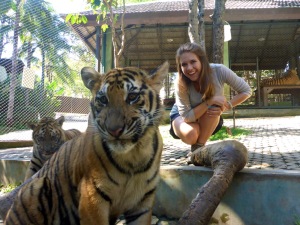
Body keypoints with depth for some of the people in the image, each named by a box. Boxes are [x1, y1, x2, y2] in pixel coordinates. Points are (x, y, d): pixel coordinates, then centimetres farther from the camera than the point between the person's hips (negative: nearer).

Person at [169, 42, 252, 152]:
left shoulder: (219, 71, -28)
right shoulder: (180, 83, -30)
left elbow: (246, 91, -16)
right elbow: (187, 117, -30)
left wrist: (226, 105, -30)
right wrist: (210, 101, -38)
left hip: (211, 121, 2)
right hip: (182, 115, -2)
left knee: (213, 110, -34)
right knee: (190, 134, -35)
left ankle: (198, 147, -12)